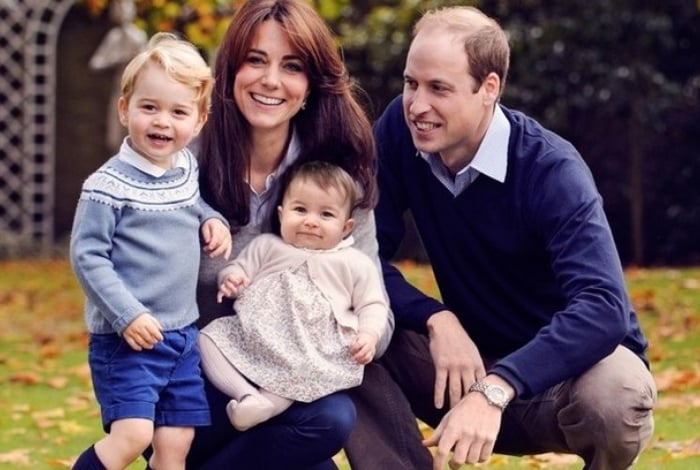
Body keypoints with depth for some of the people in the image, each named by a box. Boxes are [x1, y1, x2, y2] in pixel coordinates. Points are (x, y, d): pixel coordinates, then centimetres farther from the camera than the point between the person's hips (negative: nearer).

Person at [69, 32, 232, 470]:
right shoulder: (108, 186, -15)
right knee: (132, 435, -19)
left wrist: (211, 218, 6)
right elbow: (87, 256, -15)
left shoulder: (187, 167, 5)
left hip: (183, 336, 7)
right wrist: (128, 316, -21)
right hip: (126, 339, -7)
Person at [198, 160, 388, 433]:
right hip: (254, 336, 3)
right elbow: (240, 268, 20)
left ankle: (270, 403, -47)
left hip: (316, 347, -3)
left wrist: (368, 334, -7)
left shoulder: (355, 264, 16)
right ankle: (247, 394, -35)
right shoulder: (267, 246, 22)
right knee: (209, 338, -19)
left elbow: (371, 305, 14)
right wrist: (231, 279, -5)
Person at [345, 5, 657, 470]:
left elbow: (603, 309, -37)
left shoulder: (551, 170, -24)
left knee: (614, 398, -37)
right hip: (470, 357, 4)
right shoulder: (399, 131, -10)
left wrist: (494, 391, -50)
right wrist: (437, 320, -28)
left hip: (568, 363, -4)